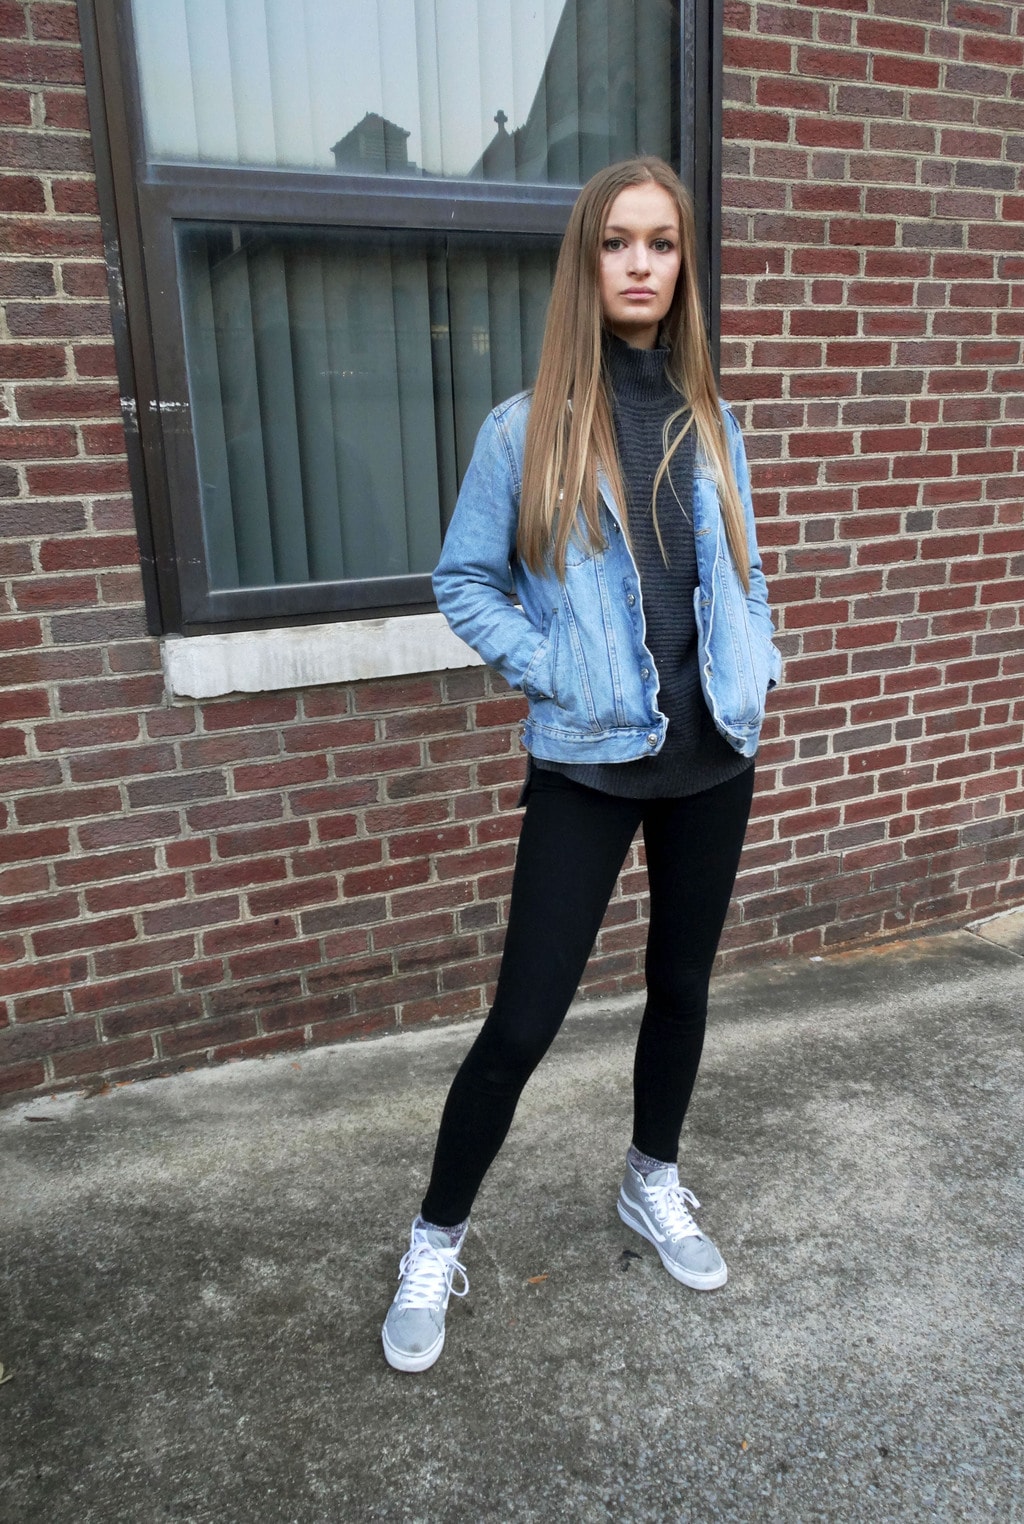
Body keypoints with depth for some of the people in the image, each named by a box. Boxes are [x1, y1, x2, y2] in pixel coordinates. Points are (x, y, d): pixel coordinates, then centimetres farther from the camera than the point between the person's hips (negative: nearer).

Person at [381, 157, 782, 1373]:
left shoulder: (710, 424, 7)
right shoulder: (526, 430, -5)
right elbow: (464, 581, 0)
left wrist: (755, 668, 2)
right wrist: (546, 671, -11)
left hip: (712, 757, 5)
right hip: (585, 765, -4)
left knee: (682, 983, 17)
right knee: (523, 1019, -2)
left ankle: (655, 1186, 41)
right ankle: (436, 1243, 20)